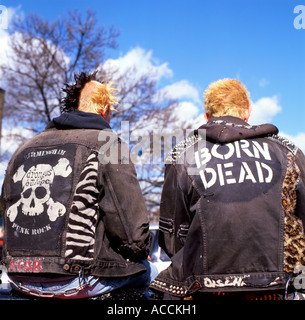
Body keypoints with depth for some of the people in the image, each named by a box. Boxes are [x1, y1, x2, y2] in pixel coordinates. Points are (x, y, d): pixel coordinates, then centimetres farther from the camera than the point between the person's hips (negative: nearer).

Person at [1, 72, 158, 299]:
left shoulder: (24, 149, 13)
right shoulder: (105, 144, -7)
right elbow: (132, 223, -12)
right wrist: (140, 251, 10)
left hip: (20, 278, 8)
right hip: (73, 282, -7)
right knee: (149, 271, 14)